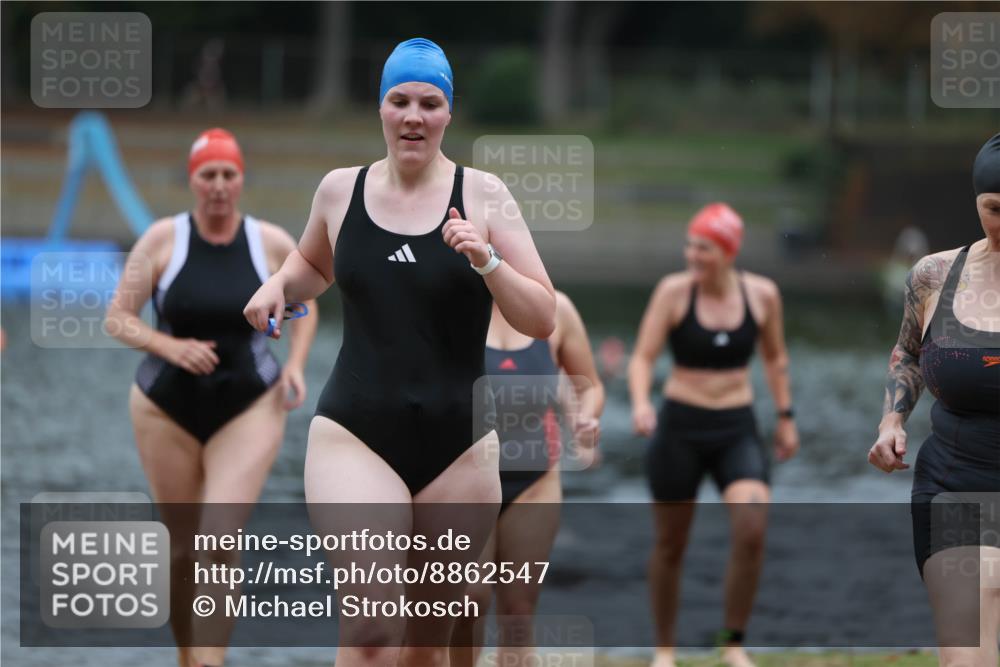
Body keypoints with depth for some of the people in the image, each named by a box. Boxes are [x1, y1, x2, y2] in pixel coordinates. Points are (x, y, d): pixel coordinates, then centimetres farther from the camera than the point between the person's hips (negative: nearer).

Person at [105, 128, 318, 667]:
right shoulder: (163, 240, -6)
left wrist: (295, 365, -1)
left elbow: (305, 305, 15)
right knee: (182, 549, 8)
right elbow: (117, 319, -6)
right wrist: (170, 347, -22)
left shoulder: (273, 244, -3)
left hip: (249, 408, -1)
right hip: (168, 407, 1)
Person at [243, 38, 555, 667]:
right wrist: (278, 285, 7)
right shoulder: (340, 190, 5)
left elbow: (542, 320, -3)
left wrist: (487, 261, -18)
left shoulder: (482, 194, 0)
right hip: (355, 437, -1)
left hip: (458, 444, 1)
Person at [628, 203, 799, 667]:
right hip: (680, 428, -1)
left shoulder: (762, 294, -1)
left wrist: (785, 417, 14)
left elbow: (775, 358, 15)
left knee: (752, 533, -17)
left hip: (737, 429, 1)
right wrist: (640, 403, -30)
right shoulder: (674, 291, -8)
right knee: (671, 545, 7)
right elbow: (642, 358, -11)